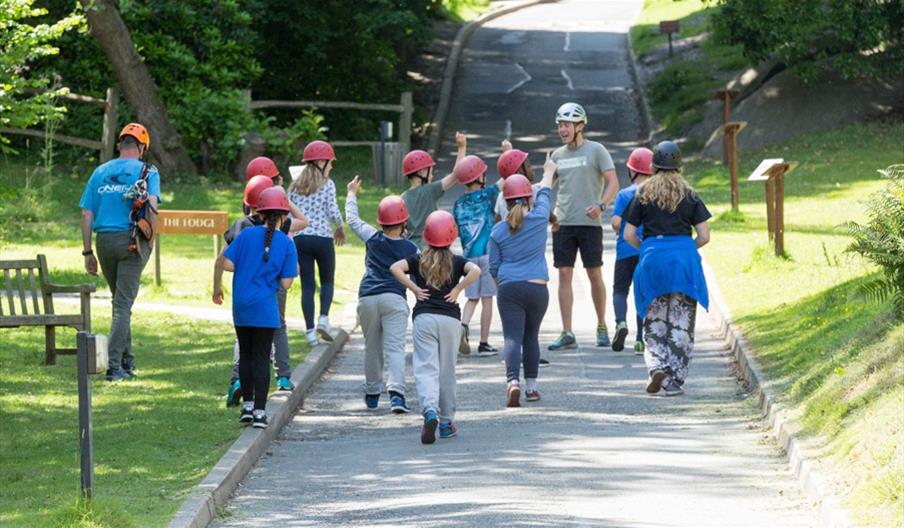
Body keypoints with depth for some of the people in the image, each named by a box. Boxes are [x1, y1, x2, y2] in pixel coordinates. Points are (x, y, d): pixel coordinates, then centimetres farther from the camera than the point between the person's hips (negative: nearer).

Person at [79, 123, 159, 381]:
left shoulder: (100, 172, 10)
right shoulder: (147, 171, 0)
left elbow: (86, 215, 8)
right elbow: (152, 204, -16)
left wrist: (88, 252, 11)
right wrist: (151, 236, -7)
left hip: (104, 241, 4)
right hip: (132, 241, -4)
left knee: (120, 300, 19)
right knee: (123, 304, -2)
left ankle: (127, 361, 23)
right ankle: (114, 366, -8)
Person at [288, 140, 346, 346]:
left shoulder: (294, 186, 9)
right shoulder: (327, 184, -3)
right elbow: (333, 211, -6)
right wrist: (340, 229, 13)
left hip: (300, 238, 3)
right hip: (322, 237, -3)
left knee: (307, 285, 4)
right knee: (327, 281, 13)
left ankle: (310, 329, -1)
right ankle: (323, 318, -8)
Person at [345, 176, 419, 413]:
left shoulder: (373, 239, 10)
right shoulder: (410, 249, 7)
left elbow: (352, 219, 25)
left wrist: (352, 194, 37)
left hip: (367, 297, 2)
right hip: (394, 298, -2)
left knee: (372, 347, 16)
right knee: (395, 347, -10)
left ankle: (372, 393, 26)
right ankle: (396, 391, -29)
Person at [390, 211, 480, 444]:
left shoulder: (418, 260, 9)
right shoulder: (457, 262, 7)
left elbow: (395, 268, -8)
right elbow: (475, 271, -13)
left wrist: (414, 289, -2)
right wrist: (458, 289, -3)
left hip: (423, 318, 0)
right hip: (450, 319, 0)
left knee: (425, 368, -7)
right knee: (447, 371, 10)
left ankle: (430, 410, -33)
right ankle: (446, 422, 15)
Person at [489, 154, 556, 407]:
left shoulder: (498, 231, 2)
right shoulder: (538, 219, 0)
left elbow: (493, 267, 7)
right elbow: (544, 195, 21)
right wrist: (549, 172, 39)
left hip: (508, 289, -1)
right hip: (537, 288, 1)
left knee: (512, 337, -8)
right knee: (531, 336, 15)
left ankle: (513, 381, -29)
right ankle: (531, 386, 19)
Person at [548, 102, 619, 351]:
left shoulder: (596, 150, -1)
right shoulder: (557, 155, 13)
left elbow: (613, 183, -6)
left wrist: (601, 205, -22)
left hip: (589, 223, -4)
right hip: (563, 225, 4)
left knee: (595, 275, 3)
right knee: (564, 275, -3)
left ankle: (602, 327, 18)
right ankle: (567, 334, -4)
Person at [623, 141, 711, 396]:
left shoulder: (642, 194, 5)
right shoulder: (689, 196, 5)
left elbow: (629, 235, 3)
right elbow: (704, 236, 2)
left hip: (652, 259, 0)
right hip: (684, 260, 0)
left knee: (654, 321, 13)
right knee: (681, 323, 5)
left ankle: (657, 366, -9)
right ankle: (674, 381, 3)